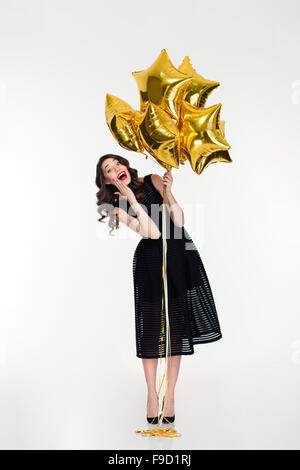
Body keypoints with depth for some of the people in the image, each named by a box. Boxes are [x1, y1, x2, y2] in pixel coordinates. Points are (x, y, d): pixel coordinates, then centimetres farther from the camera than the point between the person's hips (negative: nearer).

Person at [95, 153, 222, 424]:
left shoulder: (153, 181, 4)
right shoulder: (117, 206, -1)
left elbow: (179, 221, -4)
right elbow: (153, 233, -16)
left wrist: (168, 191, -12)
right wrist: (132, 199, -16)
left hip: (180, 255, 2)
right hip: (150, 262, -1)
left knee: (178, 325, 4)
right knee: (151, 328, -1)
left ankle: (170, 395, 17)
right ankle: (152, 395, 18)